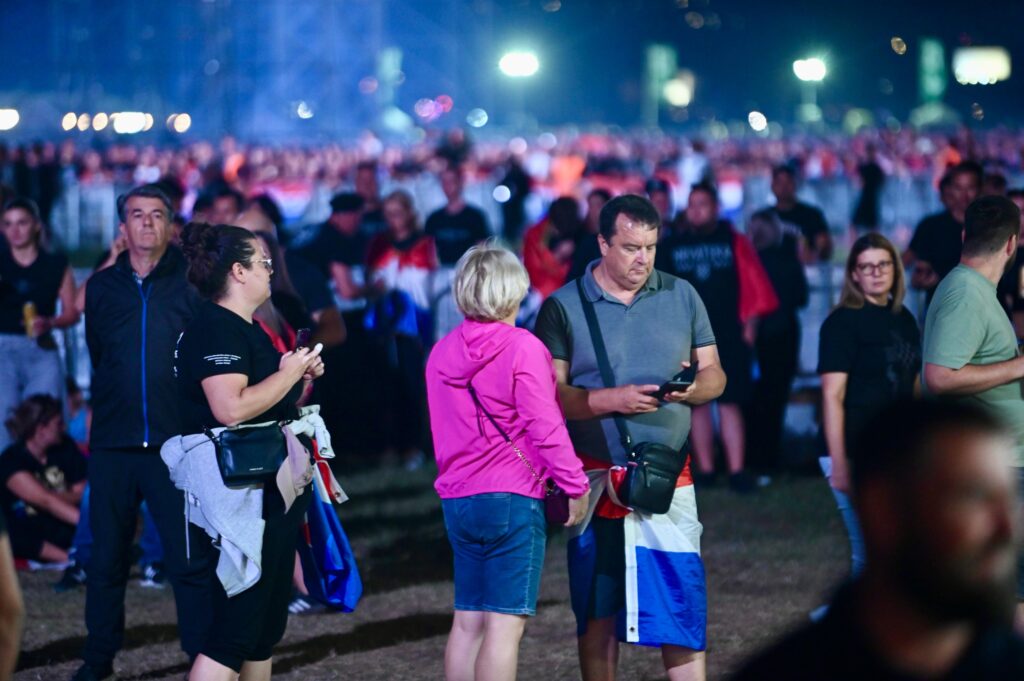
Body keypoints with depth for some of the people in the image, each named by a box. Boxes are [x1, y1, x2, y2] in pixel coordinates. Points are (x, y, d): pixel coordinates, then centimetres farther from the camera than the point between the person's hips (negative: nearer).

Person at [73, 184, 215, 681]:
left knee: (190, 559, -3)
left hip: (175, 441, -2)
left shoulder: (190, 283, 1)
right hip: (112, 444, 3)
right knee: (106, 556, 8)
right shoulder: (101, 287, 10)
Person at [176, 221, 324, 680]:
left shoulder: (244, 328, 16)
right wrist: (289, 372, -16)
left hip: (270, 496, 11)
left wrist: (297, 373, 11)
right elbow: (230, 408, -29)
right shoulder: (216, 328, -16)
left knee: (267, 624, 17)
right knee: (233, 632, -12)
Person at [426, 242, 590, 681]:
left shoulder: (442, 352, 10)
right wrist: (575, 485, -5)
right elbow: (546, 427, -13)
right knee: (505, 624, -6)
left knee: (468, 622, 11)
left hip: (457, 500, 7)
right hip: (513, 498, -7)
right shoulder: (522, 348, -9)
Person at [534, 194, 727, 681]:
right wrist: (612, 400, -19)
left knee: (682, 602, -5)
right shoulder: (564, 307, 0)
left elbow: (714, 374, 9)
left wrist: (693, 388, -13)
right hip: (595, 477, -1)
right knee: (597, 612, 6)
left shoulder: (682, 296, 8)